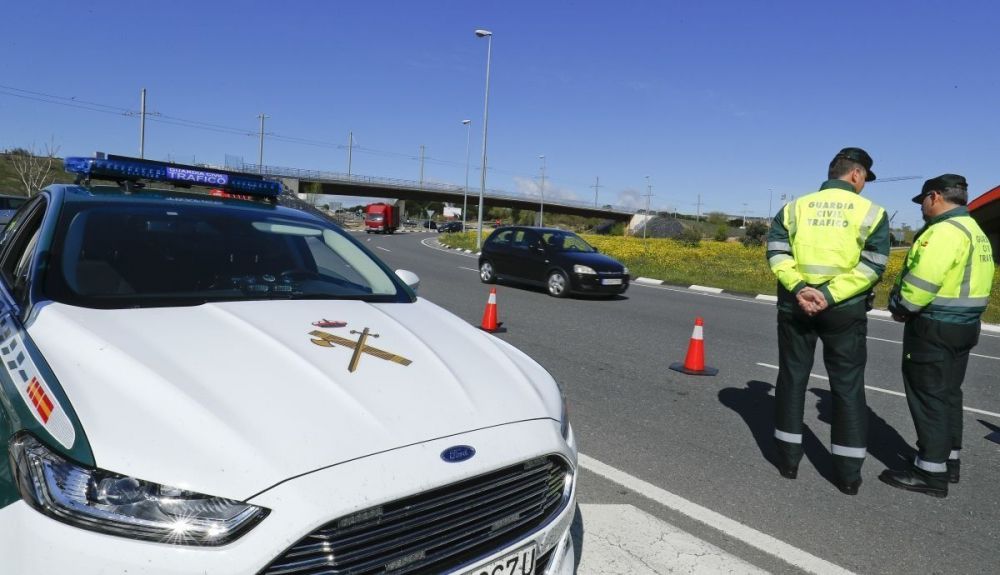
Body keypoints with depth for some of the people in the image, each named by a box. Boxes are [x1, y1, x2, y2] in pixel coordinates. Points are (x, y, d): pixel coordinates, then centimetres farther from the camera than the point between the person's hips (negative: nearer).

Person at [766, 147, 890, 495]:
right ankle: (848, 473, 14)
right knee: (848, 387, 8)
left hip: (796, 304, 2)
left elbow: (777, 252, -7)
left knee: (792, 379, 12)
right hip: (844, 310, -1)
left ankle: (788, 458, 20)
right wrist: (830, 295, -16)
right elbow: (872, 267, -12)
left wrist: (798, 289, -15)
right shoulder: (871, 212, -1)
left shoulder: (796, 207, 5)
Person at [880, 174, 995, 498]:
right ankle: (949, 461, 28)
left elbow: (923, 279, -25)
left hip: (935, 327, -10)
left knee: (928, 396, -3)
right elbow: (963, 280, 15)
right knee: (948, 393, 17)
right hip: (963, 325, 10)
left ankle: (931, 472, 4)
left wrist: (900, 306, -8)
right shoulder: (975, 231, 15)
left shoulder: (946, 230, -19)